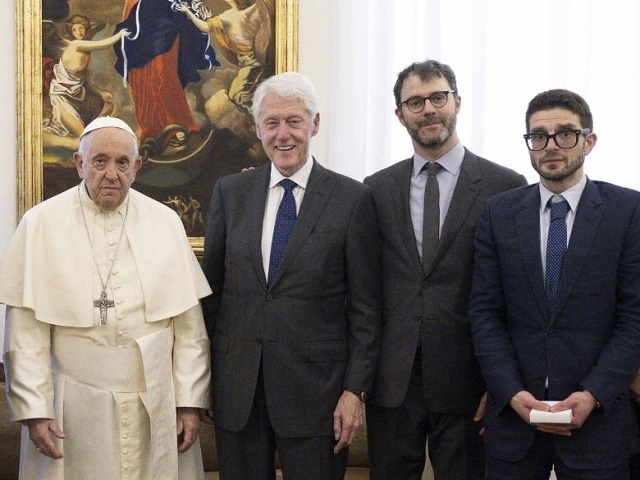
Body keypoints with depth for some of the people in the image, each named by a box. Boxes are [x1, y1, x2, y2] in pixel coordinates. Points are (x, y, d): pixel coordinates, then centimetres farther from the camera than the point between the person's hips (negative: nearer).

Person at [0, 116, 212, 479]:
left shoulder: (166, 222, 3)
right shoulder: (41, 224, -2)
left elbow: (190, 323, 2)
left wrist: (190, 401, -1)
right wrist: (34, 409, -7)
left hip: (157, 407, 2)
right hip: (74, 410, -1)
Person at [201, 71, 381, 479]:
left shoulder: (352, 199, -3)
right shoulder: (230, 192, 6)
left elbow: (365, 308, -3)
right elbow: (211, 288, 9)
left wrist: (355, 389, -7)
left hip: (315, 385, -2)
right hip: (236, 387, 3)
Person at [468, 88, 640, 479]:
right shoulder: (499, 213, 4)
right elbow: (485, 312, 2)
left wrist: (594, 394, -13)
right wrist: (511, 391, -9)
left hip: (597, 413, -1)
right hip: (514, 410, 2)